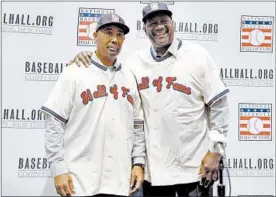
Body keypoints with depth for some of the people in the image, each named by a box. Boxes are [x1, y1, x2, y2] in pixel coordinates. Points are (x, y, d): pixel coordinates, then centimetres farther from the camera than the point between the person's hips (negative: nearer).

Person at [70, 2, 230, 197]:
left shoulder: (197, 55, -3)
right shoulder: (136, 61, 5)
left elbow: (218, 104, -3)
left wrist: (216, 150, -8)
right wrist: (87, 59, -2)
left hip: (193, 166, -3)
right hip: (153, 168, 3)